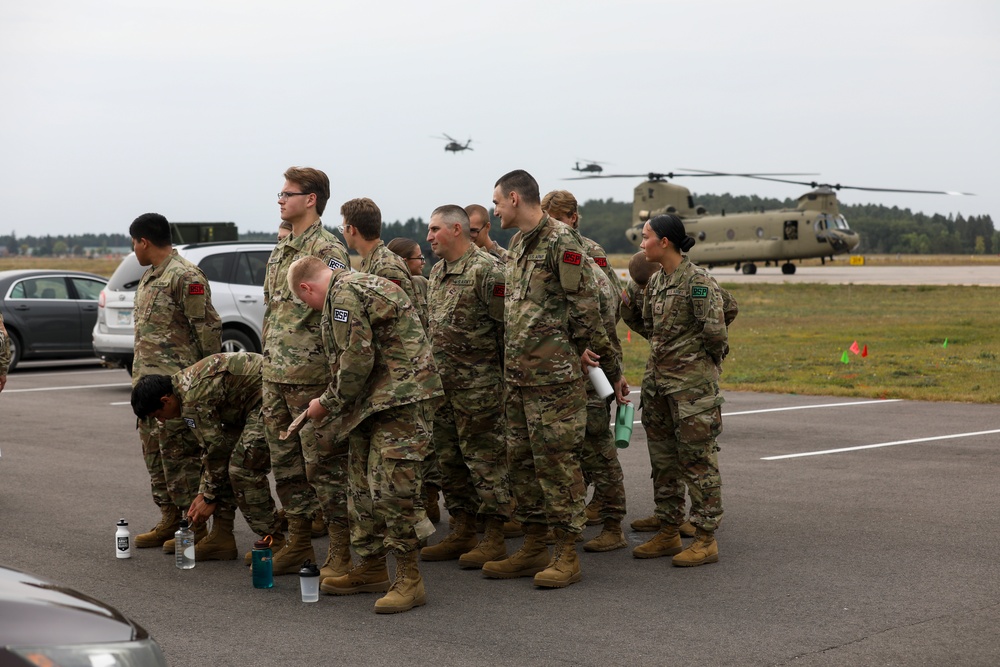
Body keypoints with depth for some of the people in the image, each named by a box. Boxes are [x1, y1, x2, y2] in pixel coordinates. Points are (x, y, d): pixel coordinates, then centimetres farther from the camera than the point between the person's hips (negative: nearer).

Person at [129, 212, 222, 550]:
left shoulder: (185, 276, -13)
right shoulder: (148, 278, 18)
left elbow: (208, 329, -14)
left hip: (176, 384, -10)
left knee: (180, 455, -7)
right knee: (155, 455, 13)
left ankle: (195, 527, 0)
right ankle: (169, 521, 22)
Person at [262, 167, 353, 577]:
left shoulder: (327, 250, -10)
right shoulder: (279, 251, 18)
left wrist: (337, 375, -19)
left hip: (312, 376, -9)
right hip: (275, 376, 9)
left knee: (325, 464, -5)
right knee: (286, 464, 13)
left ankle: (341, 553, 1)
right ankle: (299, 543, 23)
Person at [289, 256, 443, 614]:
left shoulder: (343, 294, -12)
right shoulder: (361, 283, 21)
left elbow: (357, 361, -18)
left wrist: (328, 403, -6)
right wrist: (335, 403, 19)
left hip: (400, 398, -11)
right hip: (377, 400, 11)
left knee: (391, 486, -12)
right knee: (364, 485, 15)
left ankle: (410, 579, -8)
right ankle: (371, 568, 25)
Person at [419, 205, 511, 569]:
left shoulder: (486, 270, -13)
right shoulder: (437, 272, 15)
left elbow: (507, 327, -14)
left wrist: (506, 376, -13)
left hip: (478, 384, -9)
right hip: (443, 384, 9)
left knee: (485, 458, -3)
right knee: (450, 459, 13)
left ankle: (494, 539, 3)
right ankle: (463, 534, 22)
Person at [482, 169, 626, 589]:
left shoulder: (561, 242, -12)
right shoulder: (517, 245, 16)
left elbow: (585, 309, -12)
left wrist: (612, 369, -10)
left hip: (553, 376, -9)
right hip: (518, 374, 9)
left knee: (557, 460, -5)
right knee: (522, 459, 12)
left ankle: (566, 554, 2)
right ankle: (533, 549, 21)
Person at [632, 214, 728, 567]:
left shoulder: (697, 279, -14)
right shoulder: (655, 280, 10)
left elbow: (715, 331, -17)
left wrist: (701, 359, -2)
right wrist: (663, 355, 14)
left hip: (693, 381, -8)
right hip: (658, 378, 8)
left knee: (697, 459, -3)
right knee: (663, 459, 12)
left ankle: (706, 539, 3)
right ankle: (668, 532, 21)